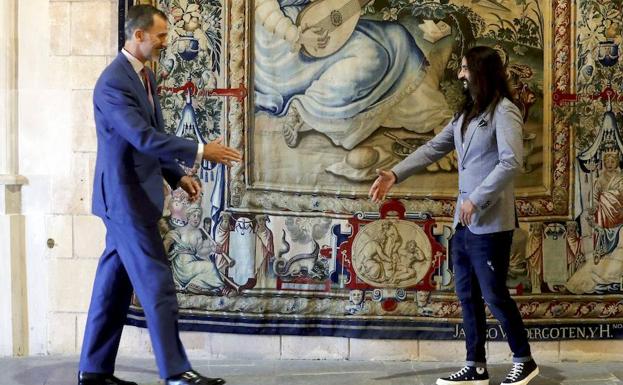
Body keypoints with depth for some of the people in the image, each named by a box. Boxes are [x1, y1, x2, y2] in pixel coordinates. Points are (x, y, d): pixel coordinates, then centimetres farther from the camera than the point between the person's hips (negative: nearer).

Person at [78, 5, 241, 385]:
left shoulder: (145, 74, 11)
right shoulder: (113, 83, -19)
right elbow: (142, 137, -28)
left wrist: (178, 176, 11)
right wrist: (200, 151, -27)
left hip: (131, 194, 9)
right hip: (125, 195, -9)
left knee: (115, 282, 12)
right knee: (157, 284, -6)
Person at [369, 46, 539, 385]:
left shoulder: (504, 111, -10)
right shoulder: (465, 114, 16)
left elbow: (511, 162, -19)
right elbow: (433, 148, 15)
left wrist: (477, 199, -21)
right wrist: (395, 174, 4)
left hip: (490, 222, -8)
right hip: (464, 221, 8)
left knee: (493, 295, -2)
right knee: (467, 295, 10)